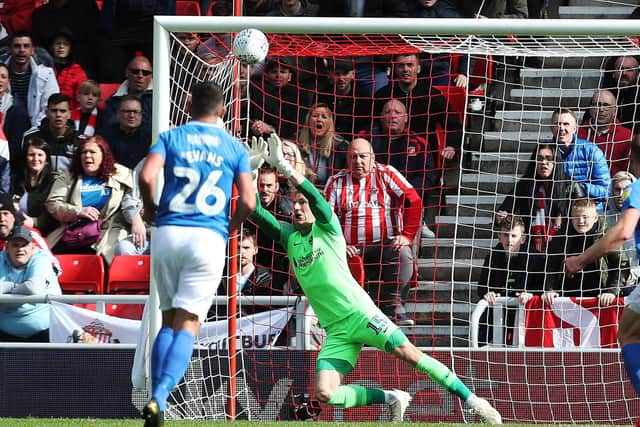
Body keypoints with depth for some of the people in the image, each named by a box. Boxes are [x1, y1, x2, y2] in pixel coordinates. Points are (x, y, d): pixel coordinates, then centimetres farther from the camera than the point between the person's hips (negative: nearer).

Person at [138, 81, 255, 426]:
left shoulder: (171, 137, 8)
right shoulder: (234, 148, 9)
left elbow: (146, 176, -9)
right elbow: (248, 202, 0)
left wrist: (150, 210, 10)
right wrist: (231, 227, 18)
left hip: (168, 234, 1)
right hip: (209, 239, -1)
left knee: (168, 321, 13)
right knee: (188, 324, -3)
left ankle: (156, 399, 1)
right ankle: (159, 397, -21)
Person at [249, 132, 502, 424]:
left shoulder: (327, 227, 1)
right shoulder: (288, 236, 12)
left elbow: (316, 196, -19)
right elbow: (256, 213, 1)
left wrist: (283, 165, -28)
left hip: (359, 313, -4)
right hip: (336, 331, 4)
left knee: (408, 353, -17)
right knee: (325, 394, -14)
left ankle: (472, 400, -8)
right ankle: (392, 399, 4)